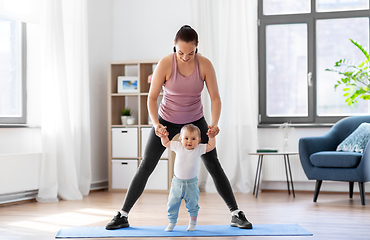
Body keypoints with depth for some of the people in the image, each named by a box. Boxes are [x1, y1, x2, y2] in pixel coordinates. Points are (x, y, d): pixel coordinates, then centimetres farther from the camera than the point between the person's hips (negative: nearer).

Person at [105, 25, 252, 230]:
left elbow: (215, 97, -14)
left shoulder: (205, 65, -19)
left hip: (195, 121, 1)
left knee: (213, 165, -2)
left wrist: (214, 123, -29)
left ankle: (236, 215, 6)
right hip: (167, 121, -1)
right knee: (146, 167, -2)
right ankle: (123, 215, 7)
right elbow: (152, 97, -16)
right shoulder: (165, 64, -22)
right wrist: (155, 124, -30)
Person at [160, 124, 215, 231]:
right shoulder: (178, 146, -3)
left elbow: (211, 146, 0)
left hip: (191, 183, -1)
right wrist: (163, 136, -5)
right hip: (177, 182, 1)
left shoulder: (198, 149, -5)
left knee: (192, 204, 7)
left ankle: (192, 223, 25)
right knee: (172, 204, 3)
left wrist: (212, 136, -10)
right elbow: (166, 143, 10)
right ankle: (172, 223, 20)